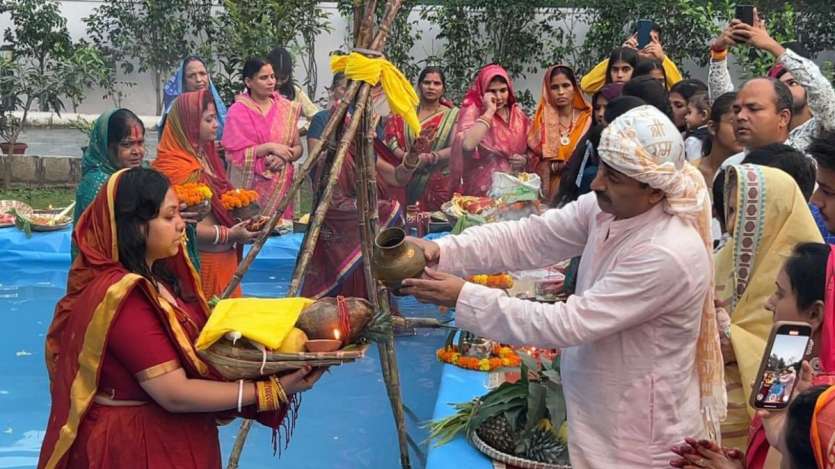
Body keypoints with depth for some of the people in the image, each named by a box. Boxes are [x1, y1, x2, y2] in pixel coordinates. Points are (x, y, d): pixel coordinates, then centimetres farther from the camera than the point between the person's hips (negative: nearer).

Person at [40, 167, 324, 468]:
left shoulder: (150, 274, 3)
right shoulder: (122, 298, -26)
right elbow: (175, 395, -27)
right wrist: (273, 389, -25)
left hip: (167, 433, 9)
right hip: (133, 443, -9)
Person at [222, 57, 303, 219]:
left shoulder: (286, 108, 8)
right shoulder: (238, 111, -3)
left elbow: (298, 147, 8)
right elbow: (235, 153, -10)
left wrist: (284, 156, -12)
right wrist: (270, 147, -15)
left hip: (280, 186, 3)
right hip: (249, 186, -3)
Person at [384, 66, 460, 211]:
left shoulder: (452, 115, 5)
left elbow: (454, 149, -6)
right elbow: (391, 139, 0)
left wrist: (429, 158, -21)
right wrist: (404, 156, -19)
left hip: (439, 185, -1)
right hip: (408, 184, 1)